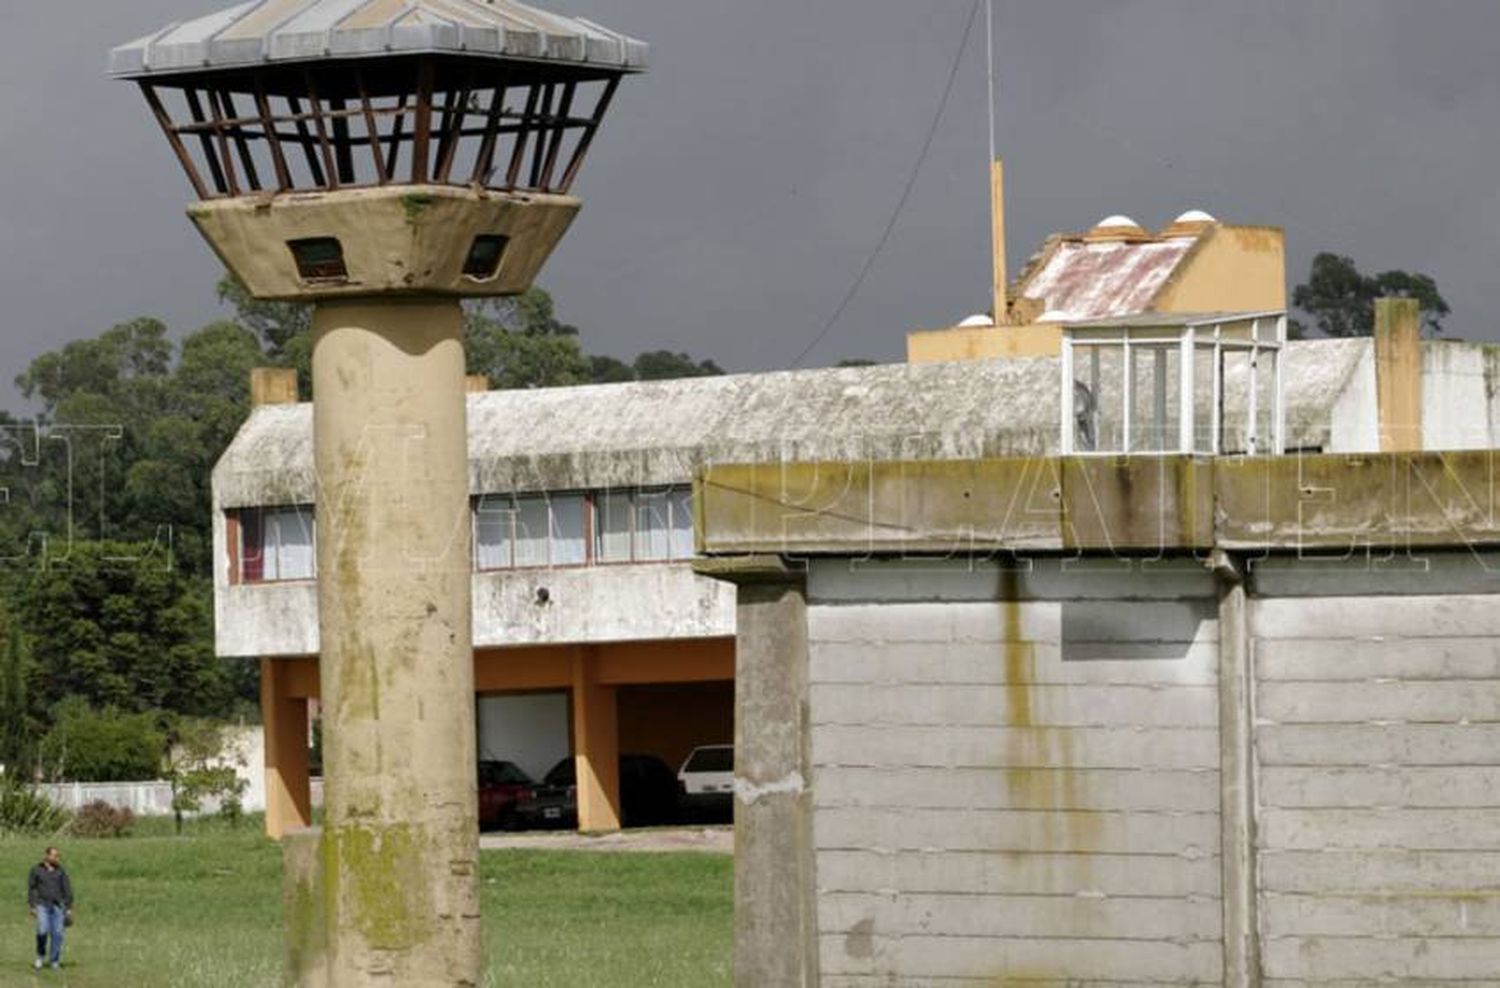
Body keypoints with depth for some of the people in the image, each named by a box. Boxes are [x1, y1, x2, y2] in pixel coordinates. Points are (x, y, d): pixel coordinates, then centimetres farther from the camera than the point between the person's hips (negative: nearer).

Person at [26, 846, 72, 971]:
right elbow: (31, 888, 4)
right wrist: (32, 906, -3)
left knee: (57, 934, -3)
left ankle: (55, 962, 6)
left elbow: (67, 889, 6)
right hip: (42, 905, -2)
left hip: (58, 906, 2)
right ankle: (40, 956, 7)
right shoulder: (37, 870, 1)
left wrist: (69, 908, 1)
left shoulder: (61, 871, 4)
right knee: (42, 930, -18)